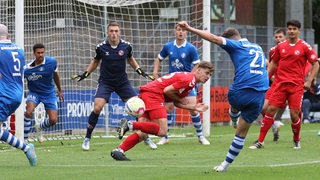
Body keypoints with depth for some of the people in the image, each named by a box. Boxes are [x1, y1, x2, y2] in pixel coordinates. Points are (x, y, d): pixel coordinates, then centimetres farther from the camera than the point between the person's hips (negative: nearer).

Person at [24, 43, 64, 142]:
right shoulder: (27, 69, -22)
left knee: (53, 120, -7)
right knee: (28, 112, -30)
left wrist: (59, 90, 19)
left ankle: (40, 128, 29)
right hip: (34, 93, -3)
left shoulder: (52, 62, -12)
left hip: (49, 93, 3)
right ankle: (24, 140, -17)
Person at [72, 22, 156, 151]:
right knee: (97, 108, -20)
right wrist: (85, 74, 4)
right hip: (105, 82, -2)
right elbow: (95, 61, 10)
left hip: (123, 82, 2)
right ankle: (87, 139, -3)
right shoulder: (101, 47, -10)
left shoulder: (126, 46, -7)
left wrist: (141, 72, 6)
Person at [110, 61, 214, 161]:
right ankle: (130, 125, -21)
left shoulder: (190, 81, 22)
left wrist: (194, 107, 15)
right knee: (162, 131, -17)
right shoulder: (189, 79, -10)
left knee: (143, 134, 2)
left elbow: (176, 102, 21)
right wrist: (180, 100, -1)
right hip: (153, 93, -10)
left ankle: (118, 151, -6)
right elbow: (167, 90, -15)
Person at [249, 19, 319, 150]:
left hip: (297, 85, -3)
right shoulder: (281, 46, 9)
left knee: (294, 113, -7)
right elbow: (273, 63, 21)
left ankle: (296, 140, 17)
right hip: (280, 84, 3)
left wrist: (309, 81, -6)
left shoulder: (304, 46, -1)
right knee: (270, 110, -5)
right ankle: (260, 141, -2)